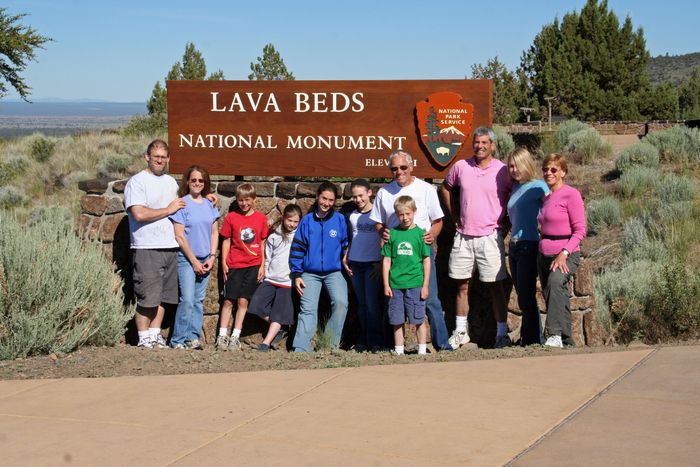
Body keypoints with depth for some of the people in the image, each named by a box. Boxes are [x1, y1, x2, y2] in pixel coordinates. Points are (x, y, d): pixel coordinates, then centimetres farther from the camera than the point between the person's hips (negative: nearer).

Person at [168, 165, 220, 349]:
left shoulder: (209, 205, 9)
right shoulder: (182, 204, -6)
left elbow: (214, 232, 12)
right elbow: (179, 236, -9)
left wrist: (212, 257, -1)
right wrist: (194, 261, -10)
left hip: (206, 260, 5)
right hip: (186, 259, -5)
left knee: (199, 300, 6)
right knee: (187, 300, -12)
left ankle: (194, 338, 11)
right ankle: (178, 340, -6)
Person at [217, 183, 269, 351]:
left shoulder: (261, 218, 4)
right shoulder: (231, 217, 1)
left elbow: (262, 243, 9)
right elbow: (226, 241, 5)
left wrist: (262, 265, 5)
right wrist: (224, 263, -1)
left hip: (253, 265, 1)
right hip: (234, 265, -1)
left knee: (243, 301, 1)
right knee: (228, 300, -1)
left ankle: (235, 337, 7)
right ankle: (222, 336, 4)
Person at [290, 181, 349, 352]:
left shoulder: (340, 220, 0)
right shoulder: (307, 220, 1)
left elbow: (346, 246, 8)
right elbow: (297, 248, 5)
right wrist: (296, 274, 2)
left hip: (334, 272, -1)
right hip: (310, 274, 1)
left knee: (341, 302, -21)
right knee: (307, 310, -6)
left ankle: (331, 343, -9)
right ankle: (301, 349, -7)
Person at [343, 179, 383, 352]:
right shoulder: (352, 216, 11)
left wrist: (380, 263, -8)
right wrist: (345, 258, 8)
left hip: (372, 264, -5)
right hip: (355, 264, 5)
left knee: (372, 303, -6)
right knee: (361, 303, 8)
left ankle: (374, 341, 0)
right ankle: (362, 340, 13)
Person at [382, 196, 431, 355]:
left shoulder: (420, 233, 0)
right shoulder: (392, 233, 5)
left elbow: (426, 260, 2)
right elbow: (387, 260, 7)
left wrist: (425, 285, -1)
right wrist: (386, 284, 3)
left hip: (415, 284, -2)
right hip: (395, 285, 2)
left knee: (419, 320, 2)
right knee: (397, 321, 7)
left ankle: (422, 351, 12)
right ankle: (399, 351, 16)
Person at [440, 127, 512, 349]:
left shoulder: (502, 170, -3)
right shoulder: (461, 166, 4)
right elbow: (446, 188, 21)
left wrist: (506, 222, 0)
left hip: (490, 236, -3)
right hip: (463, 236, 3)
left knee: (495, 286, 0)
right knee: (462, 285, 9)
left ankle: (502, 333, 4)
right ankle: (460, 332, 19)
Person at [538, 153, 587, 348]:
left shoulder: (571, 194, -7)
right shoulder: (547, 198, 16)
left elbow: (580, 230, -12)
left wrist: (564, 253, -23)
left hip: (566, 254, -8)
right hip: (545, 255, 8)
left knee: (555, 281, -35)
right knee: (556, 299, 9)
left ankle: (555, 335, -39)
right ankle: (566, 342, 20)